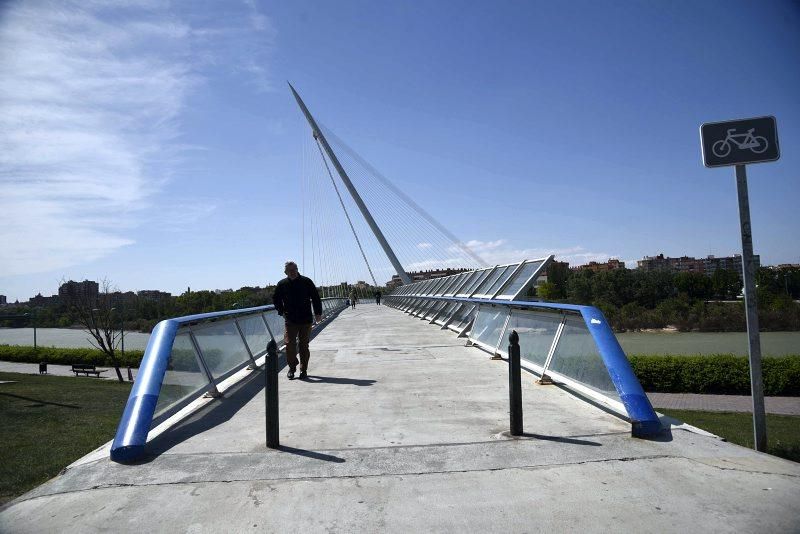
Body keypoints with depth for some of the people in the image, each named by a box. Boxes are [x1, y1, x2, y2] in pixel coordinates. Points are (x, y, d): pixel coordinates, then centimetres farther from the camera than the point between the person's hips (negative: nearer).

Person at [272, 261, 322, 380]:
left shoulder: (306, 281, 0)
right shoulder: (282, 284, 3)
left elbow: (315, 297, 5)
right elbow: (275, 299, 17)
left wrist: (318, 313, 0)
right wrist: (281, 311, 6)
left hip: (306, 320, 0)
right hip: (290, 320, 1)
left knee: (304, 345, 5)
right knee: (290, 344, -3)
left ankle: (303, 369, 15)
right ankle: (292, 368, 13)